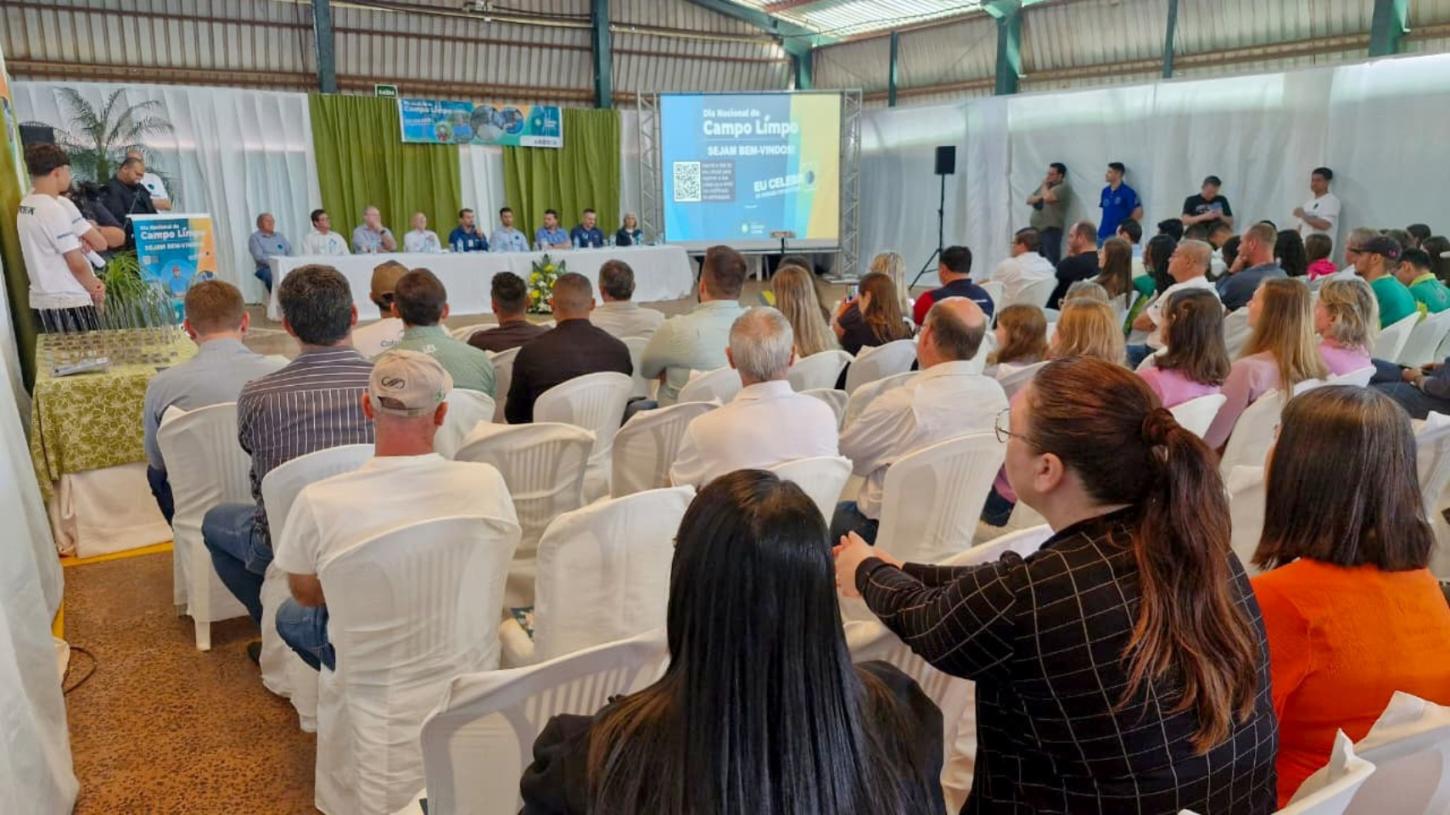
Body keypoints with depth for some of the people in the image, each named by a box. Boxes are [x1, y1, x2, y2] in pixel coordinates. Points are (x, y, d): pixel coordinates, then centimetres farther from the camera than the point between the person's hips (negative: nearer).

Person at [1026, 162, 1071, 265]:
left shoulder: (1064, 187, -6)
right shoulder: (1045, 186, 19)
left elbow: (1047, 197, -21)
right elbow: (1029, 200, 18)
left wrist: (1044, 185, -2)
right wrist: (1039, 197, -3)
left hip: (1051, 230, -8)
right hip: (1035, 229, 8)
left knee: (1051, 262, -11)